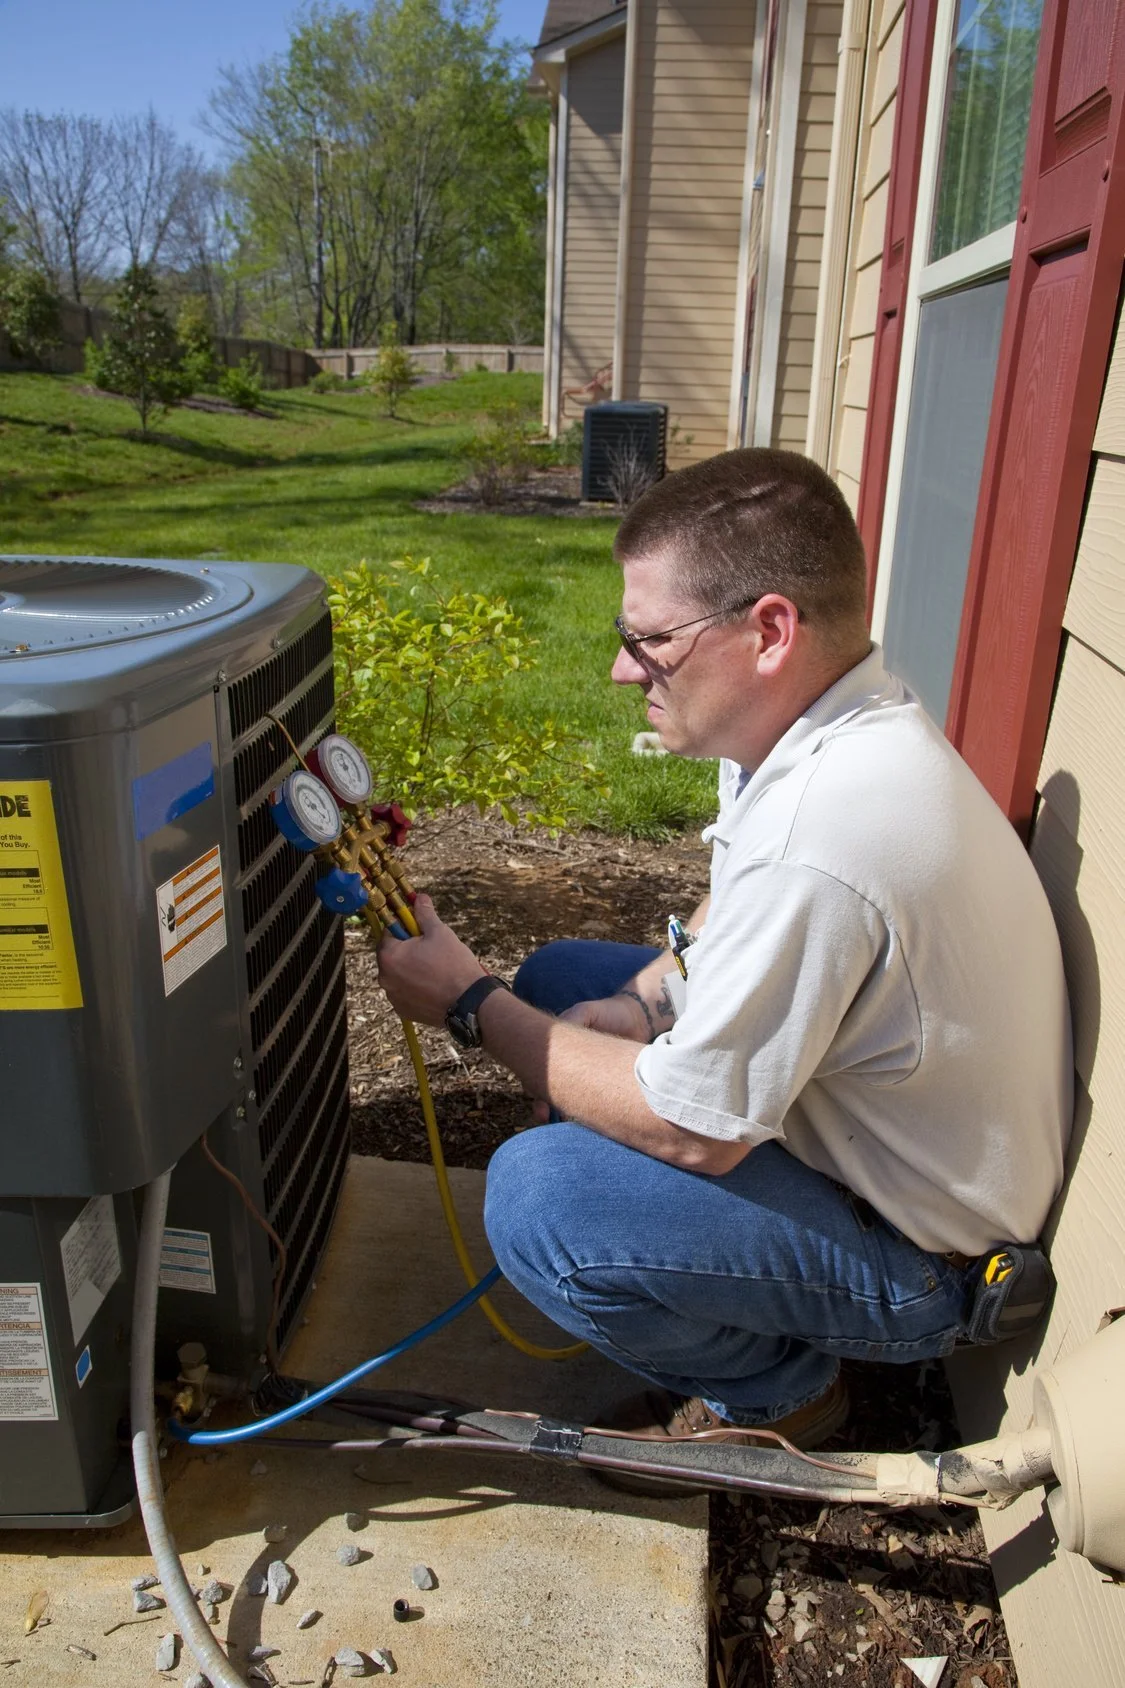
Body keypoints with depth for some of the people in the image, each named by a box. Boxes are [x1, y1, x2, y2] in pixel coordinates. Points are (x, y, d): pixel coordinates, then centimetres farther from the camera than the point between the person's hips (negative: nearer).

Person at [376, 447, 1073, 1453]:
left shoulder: (823, 832, -37)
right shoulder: (839, 727, -6)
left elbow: (694, 1132, -27)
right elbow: (739, 914, 13)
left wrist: (471, 1006, -17)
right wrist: (647, 1001, -6)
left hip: (918, 1257, -9)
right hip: (865, 1136, 9)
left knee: (534, 1199, -25)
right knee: (559, 980, 8)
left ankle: (776, 1390, 5)